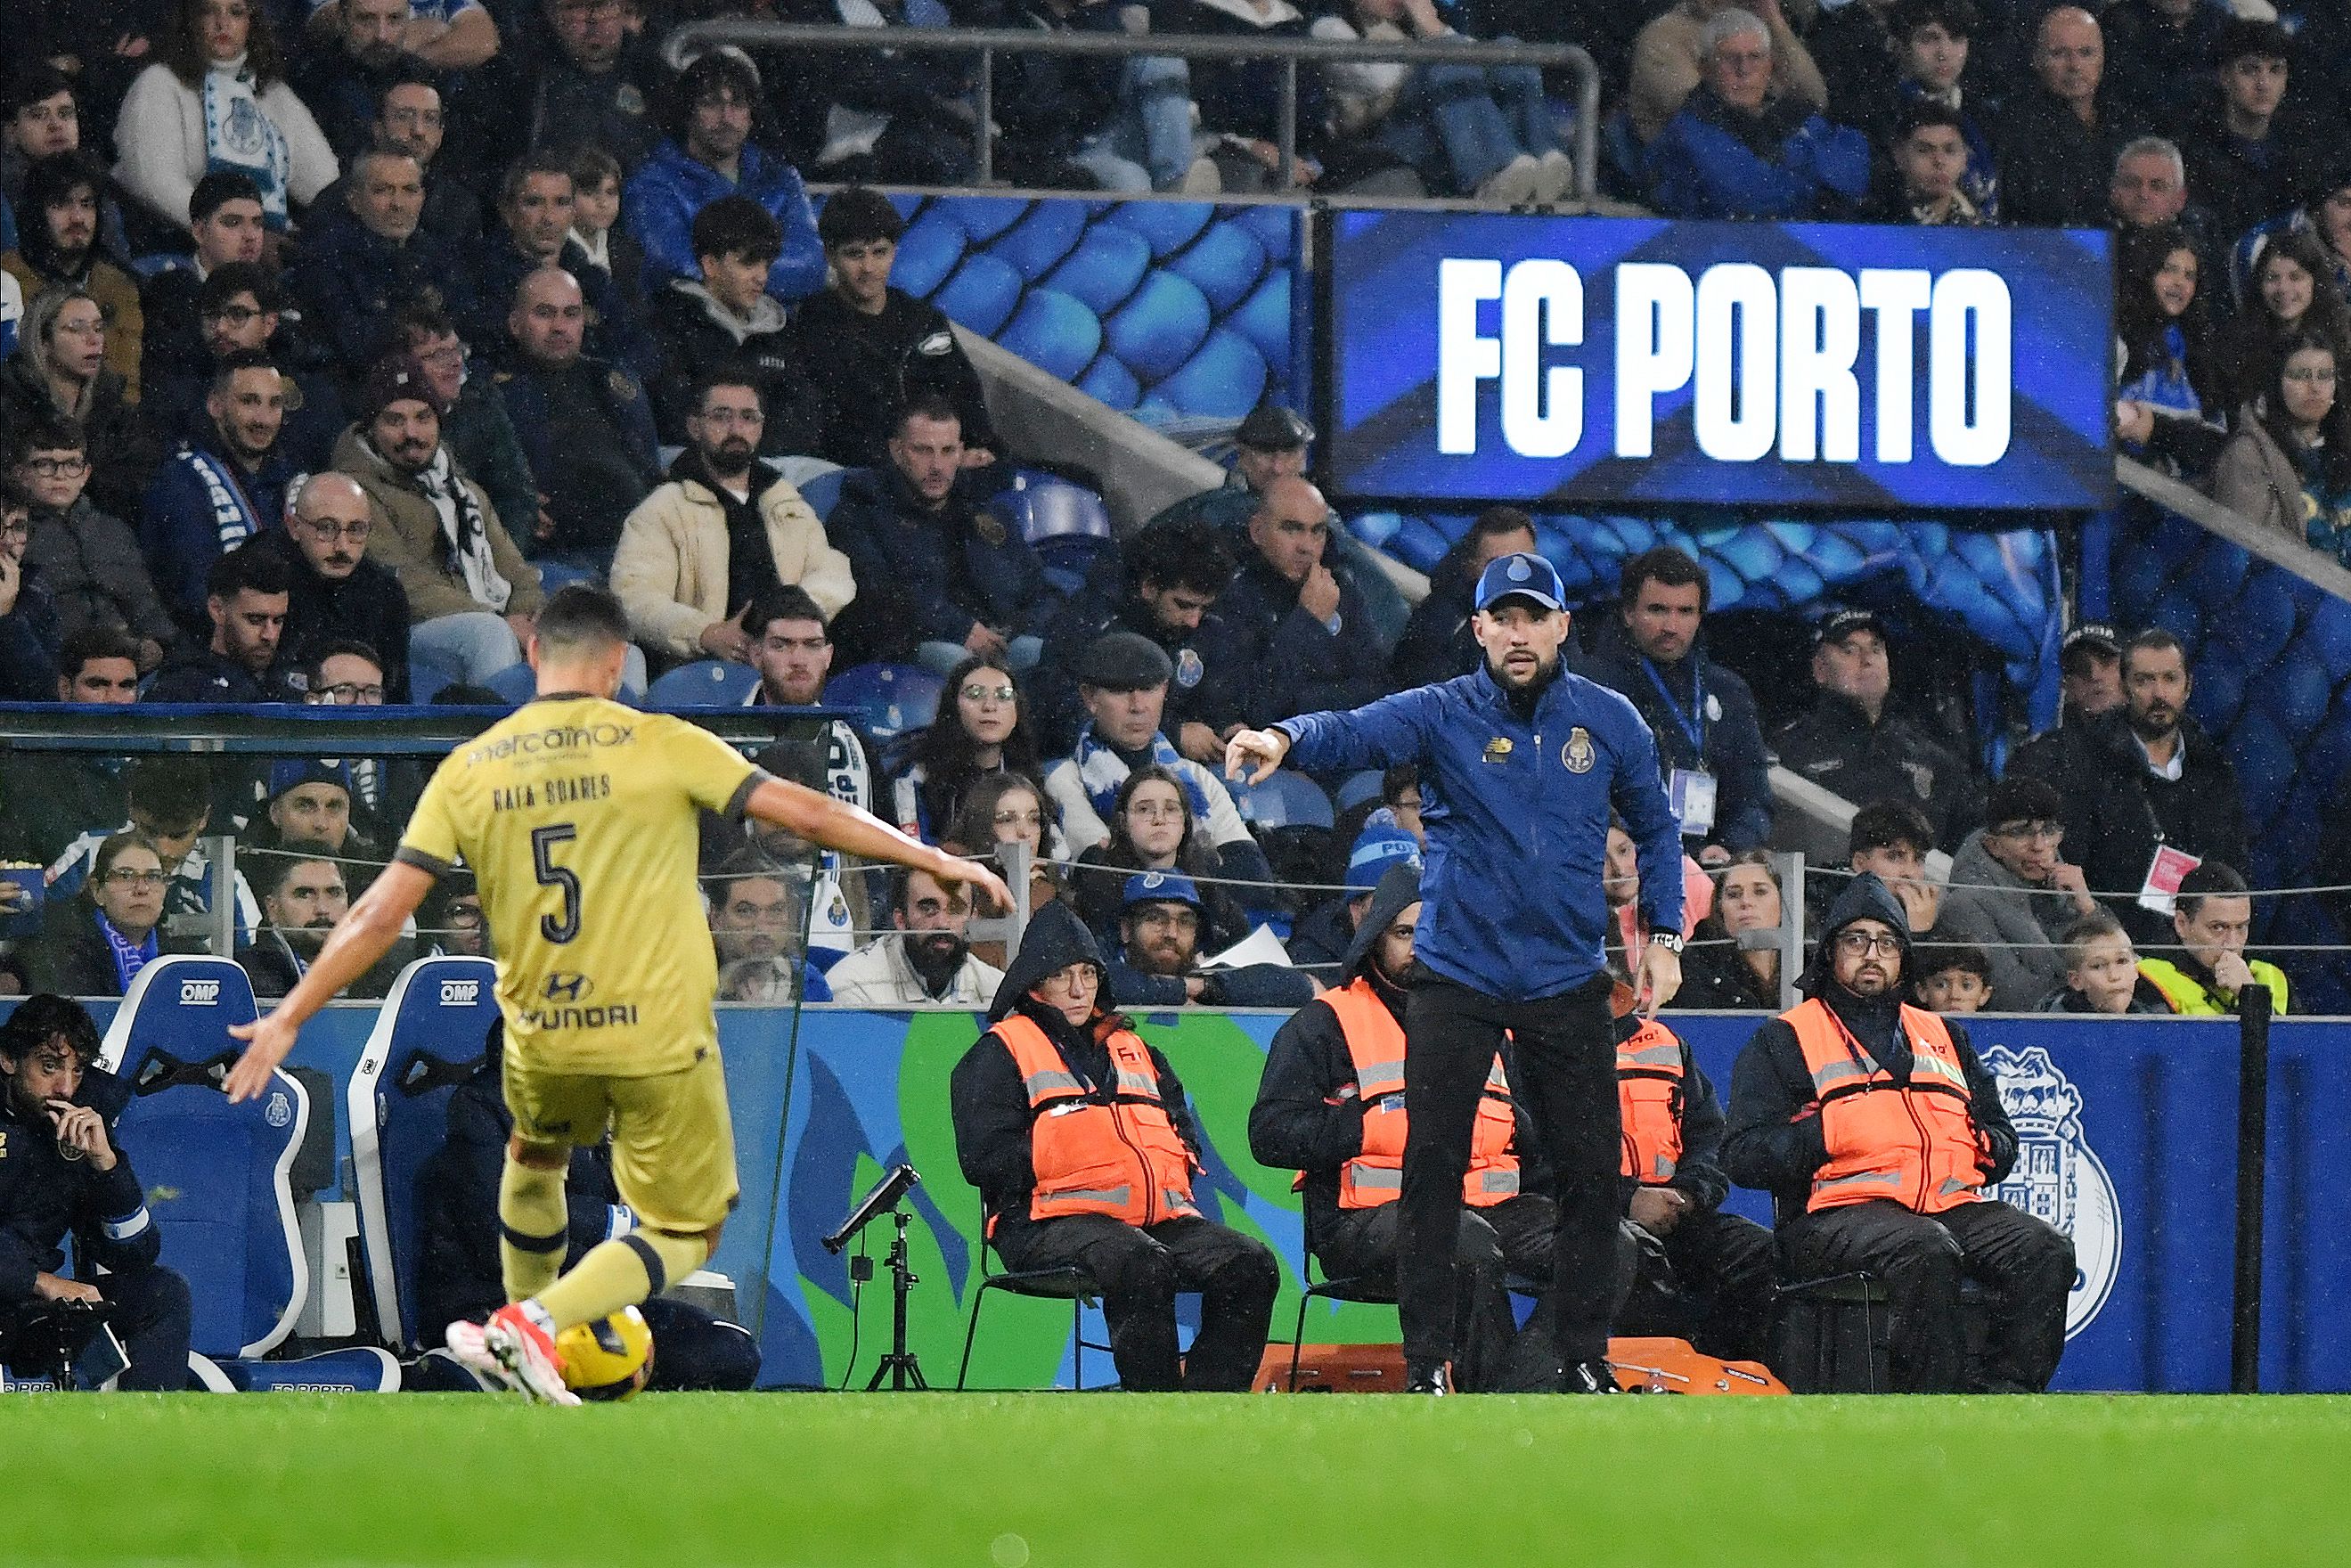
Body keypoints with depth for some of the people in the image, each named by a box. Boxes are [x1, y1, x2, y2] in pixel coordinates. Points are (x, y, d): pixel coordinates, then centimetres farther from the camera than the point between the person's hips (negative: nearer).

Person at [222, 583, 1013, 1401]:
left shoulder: (468, 770, 0)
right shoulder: (660, 746, -8)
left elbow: (380, 916, -1)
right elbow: (807, 814, -8)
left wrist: (290, 1017, 8)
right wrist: (935, 860, 3)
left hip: (542, 1040, 4)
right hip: (660, 1039, -4)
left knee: (535, 1159, 35)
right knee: (685, 1233, 10)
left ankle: (524, 1320, 41)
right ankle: (533, 1325, -10)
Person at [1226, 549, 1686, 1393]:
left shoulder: (1608, 721, 4)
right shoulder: (1443, 715, -4)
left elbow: (1655, 826, 17)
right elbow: (1353, 733, -21)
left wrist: (1663, 935, 9)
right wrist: (1285, 738, -43)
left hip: (1566, 980, 2)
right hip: (1457, 974, -2)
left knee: (1590, 1173, 3)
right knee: (1433, 1167, -5)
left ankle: (1584, 1358, 16)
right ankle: (1426, 1362, 1)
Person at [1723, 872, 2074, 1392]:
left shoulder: (1944, 1038, 30)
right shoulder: (1783, 1041, 15)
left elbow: (2001, 1136, 32)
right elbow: (1745, 1155, 4)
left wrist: (1984, 1146, 7)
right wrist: (1827, 1132, -12)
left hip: (1953, 1203, 5)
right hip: (1838, 1210, -5)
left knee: (2046, 1250, -23)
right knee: (1925, 1251, -38)